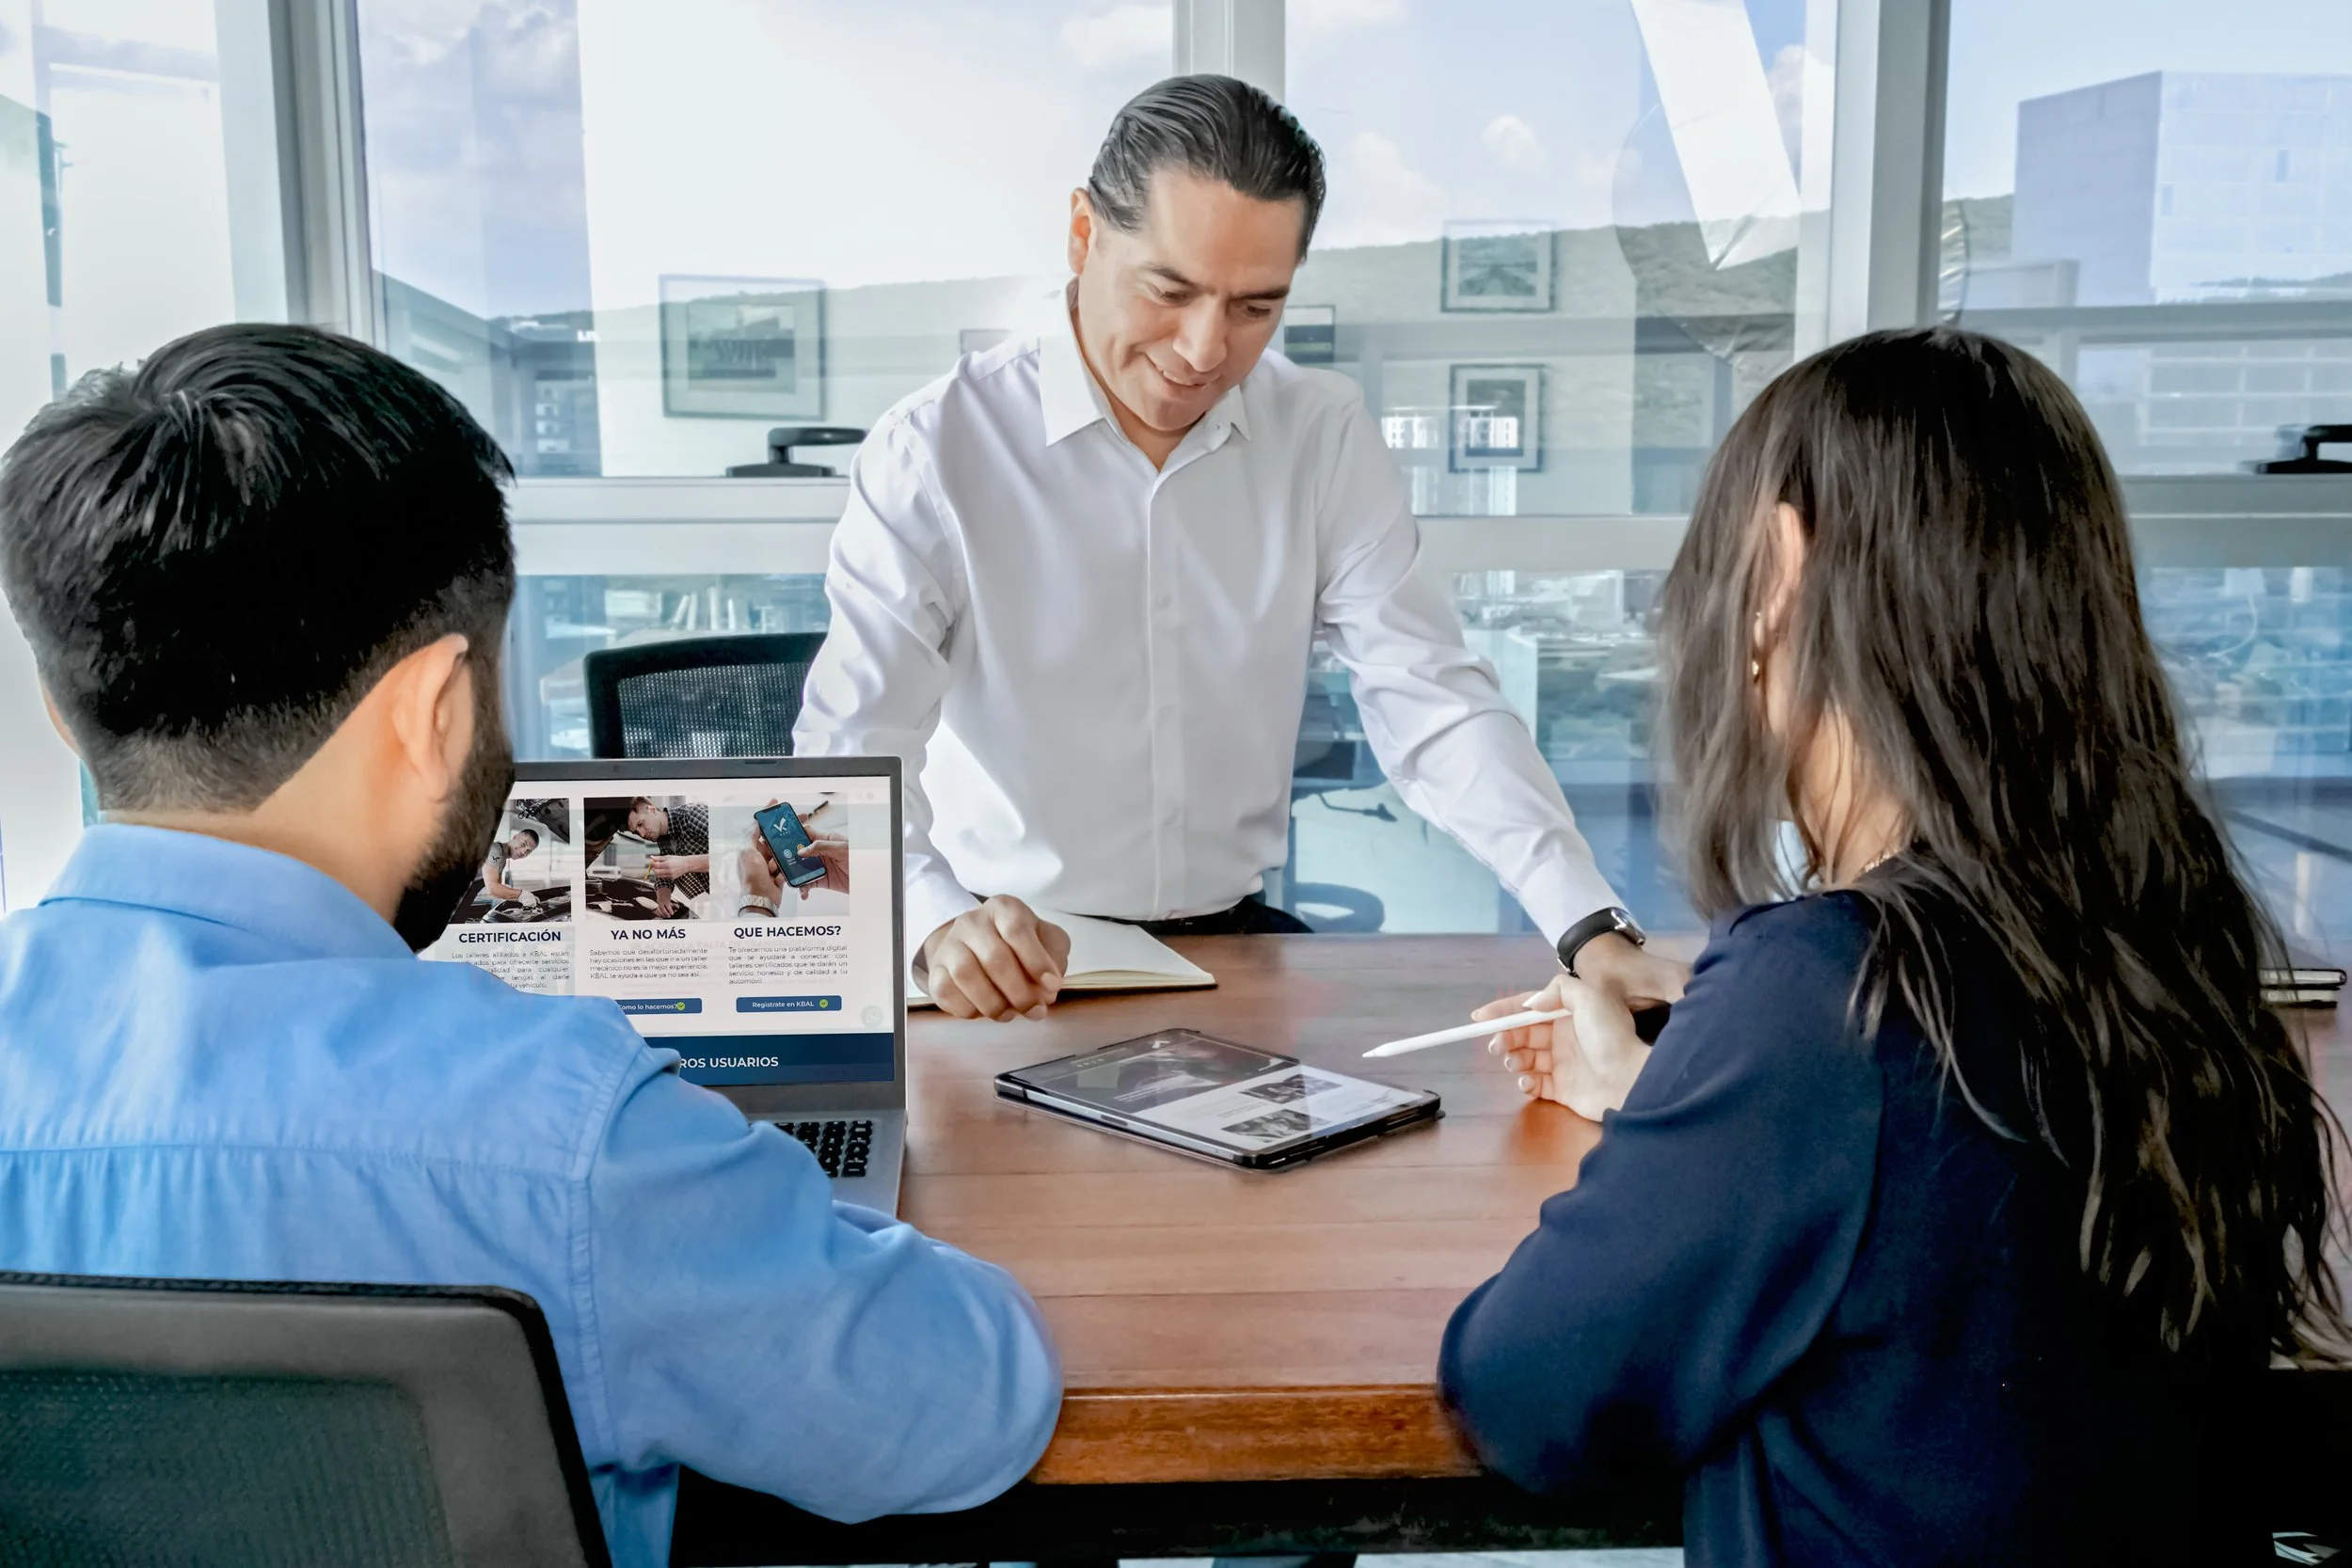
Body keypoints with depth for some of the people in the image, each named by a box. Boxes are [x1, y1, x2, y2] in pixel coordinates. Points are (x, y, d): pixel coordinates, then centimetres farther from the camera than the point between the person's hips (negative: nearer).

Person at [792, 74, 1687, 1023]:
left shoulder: (1327, 438, 2)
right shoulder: (933, 454, -10)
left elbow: (1433, 706, -3)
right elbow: (848, 755, -17)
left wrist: (1593, 930, -18)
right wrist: (937, 925, -39)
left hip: (1237, 939, 3)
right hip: (1001, 975, -3)